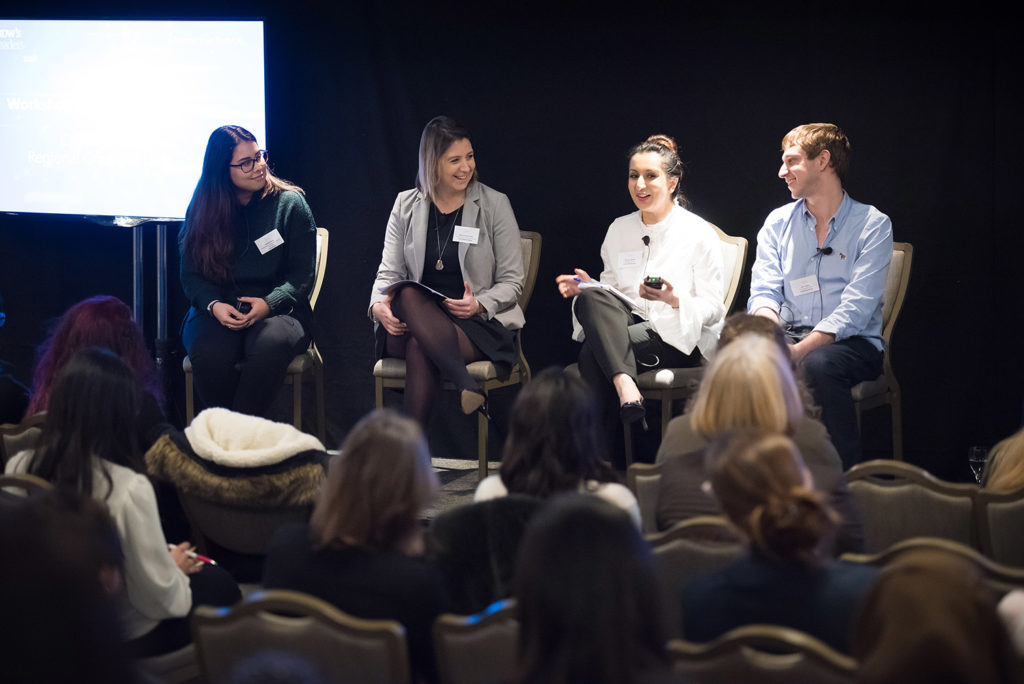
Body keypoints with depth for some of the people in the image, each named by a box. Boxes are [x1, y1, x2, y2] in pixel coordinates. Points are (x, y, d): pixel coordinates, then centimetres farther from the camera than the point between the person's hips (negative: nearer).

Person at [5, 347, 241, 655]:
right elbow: (159, 600, -23)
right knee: (220, 584, 22)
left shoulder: (18, 468, -16)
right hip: (126, 641, -6)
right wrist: (175, 568, 1)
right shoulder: (128, 488, -31)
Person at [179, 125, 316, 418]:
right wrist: (214, 305, -13)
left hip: (277, 311, -1)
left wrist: (269, 303, -17)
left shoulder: (290, 203, 4)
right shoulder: (202, 210, 9)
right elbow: (191, 275, 9)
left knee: (271, 344, -38)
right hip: (217, 313, 1)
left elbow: (302, 275, 2)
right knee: (209, 352, -34)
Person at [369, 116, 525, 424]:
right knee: (408, 294, -37)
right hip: (410, 323, 2)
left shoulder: (495, 205, 5)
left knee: (420, 346, -37)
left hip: (478, 323, -2)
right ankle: (466, 384, -47)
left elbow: (512, 282, 4)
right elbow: (389, 272, 11)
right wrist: (378, 304, -13)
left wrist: (480, 304, -17)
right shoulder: (406, 206, 12)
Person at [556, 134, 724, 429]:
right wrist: (587, 287, -5)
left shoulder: (699, 234, -2)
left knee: (592, 354, -32)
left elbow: (712, 309, -4)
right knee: (590, 300, -31)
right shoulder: (619, 229, 14)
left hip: (681, 337, -5)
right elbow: (609, 290, 18)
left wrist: (674, 300, -24)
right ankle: (625, 387, -43)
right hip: (627, 323, 5)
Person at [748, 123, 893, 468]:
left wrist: (800, 351, -25)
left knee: (818, 363, -38)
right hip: (789, 335, 3)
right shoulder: (778, 222, 14)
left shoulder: (872, 225, -2)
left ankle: (845, 475, -25)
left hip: (852, 344, -3)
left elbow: (856, 307, -12)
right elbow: (763, 293, 5)